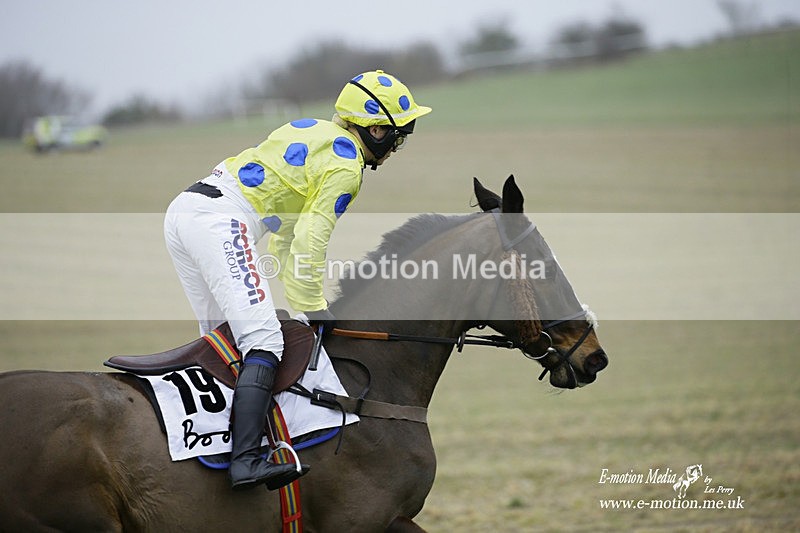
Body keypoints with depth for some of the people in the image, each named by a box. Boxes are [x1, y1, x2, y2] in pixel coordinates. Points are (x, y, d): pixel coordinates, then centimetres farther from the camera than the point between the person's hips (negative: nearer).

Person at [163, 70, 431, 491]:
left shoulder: (311, 131, 27)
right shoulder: (345, 165, -1)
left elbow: (283, 230, 31)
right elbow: (310, 240, -8)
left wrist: (301, 304, 30)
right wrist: (312, 308, 3)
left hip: (183, 211, 10)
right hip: (220, 221, -10)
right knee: (263, 339, -18)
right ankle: (246, 461, -31)